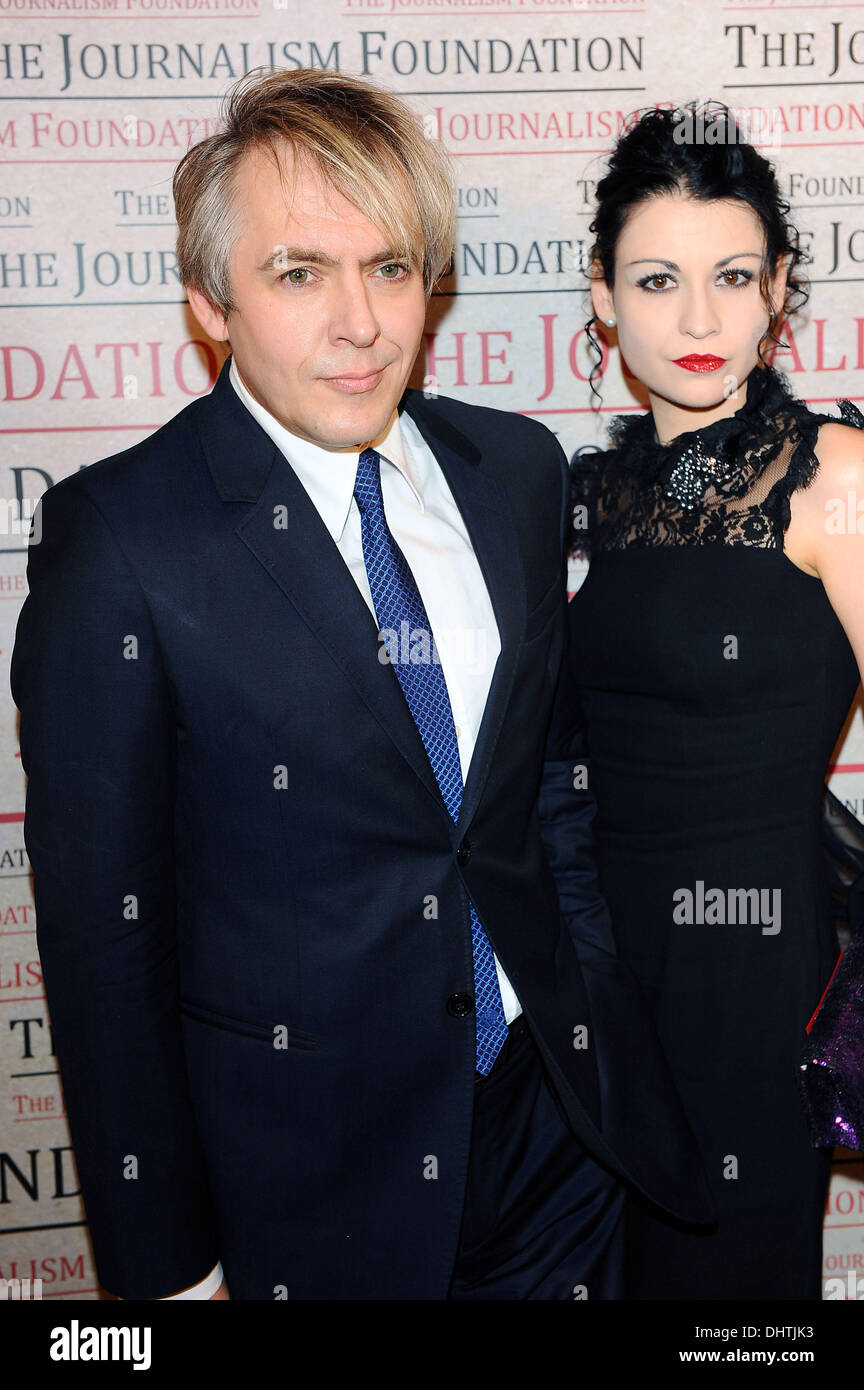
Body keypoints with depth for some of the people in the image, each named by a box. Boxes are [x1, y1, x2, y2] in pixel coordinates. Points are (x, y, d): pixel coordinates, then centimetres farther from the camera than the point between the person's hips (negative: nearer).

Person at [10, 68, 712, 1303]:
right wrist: (167, 1266, -9)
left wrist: (598, 1023, 9)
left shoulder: (518, 470, 0)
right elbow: (104, 925, -13)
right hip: (306, 1178, -4)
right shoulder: (118, 538, -16)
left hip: (551, 1117, 5)